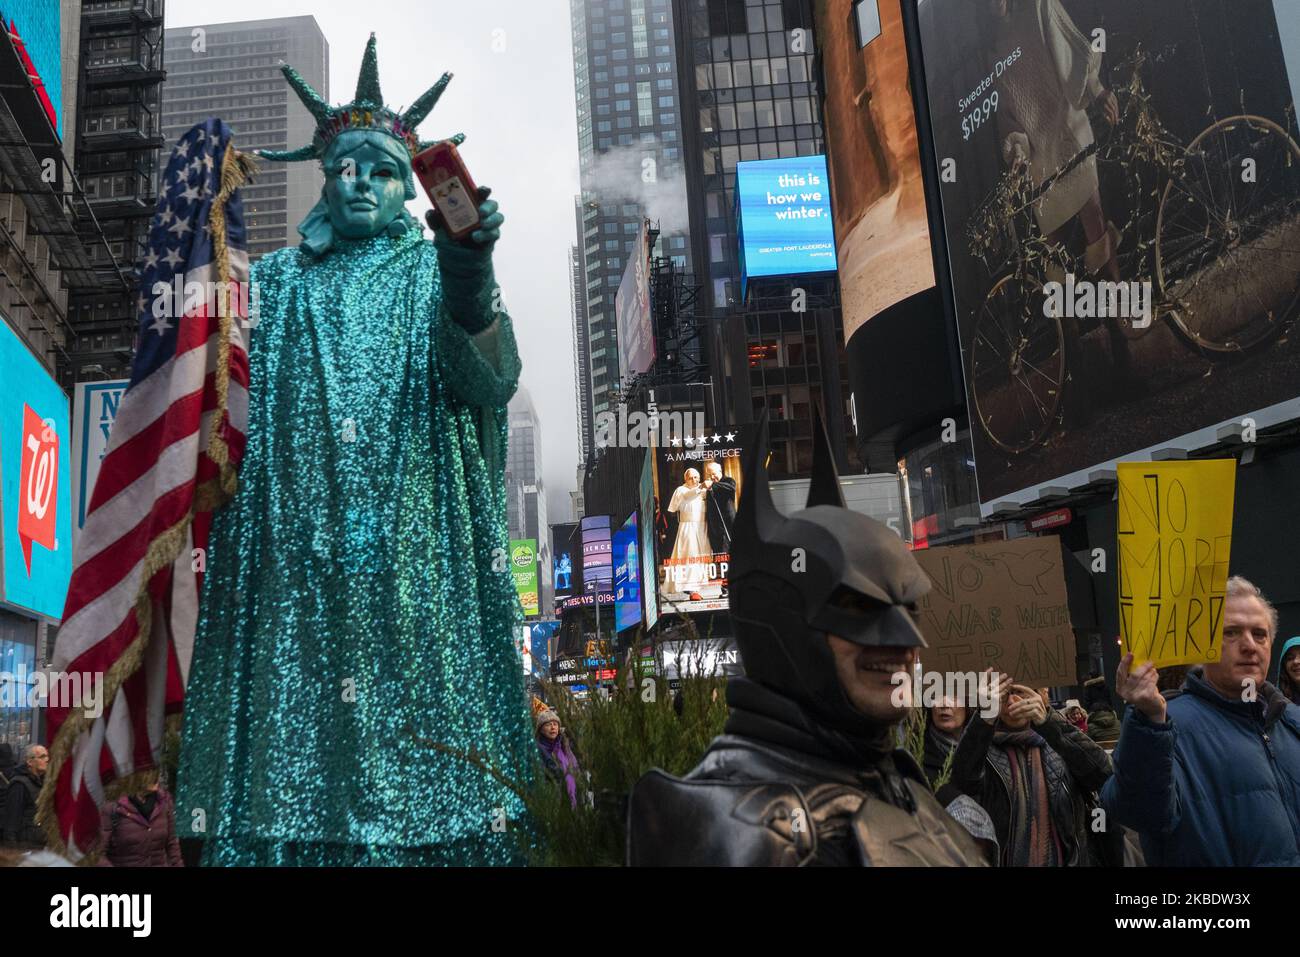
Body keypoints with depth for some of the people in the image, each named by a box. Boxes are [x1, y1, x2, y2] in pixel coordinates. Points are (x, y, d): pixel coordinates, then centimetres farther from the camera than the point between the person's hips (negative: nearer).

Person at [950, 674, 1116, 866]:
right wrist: (984, 719, -34)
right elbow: (964, 781, -20)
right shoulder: (986, 749, 0)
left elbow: (1101, 773, -15)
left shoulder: (1060, 738, 3)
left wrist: (1048, 724, -26)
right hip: (1008, 860, 0)